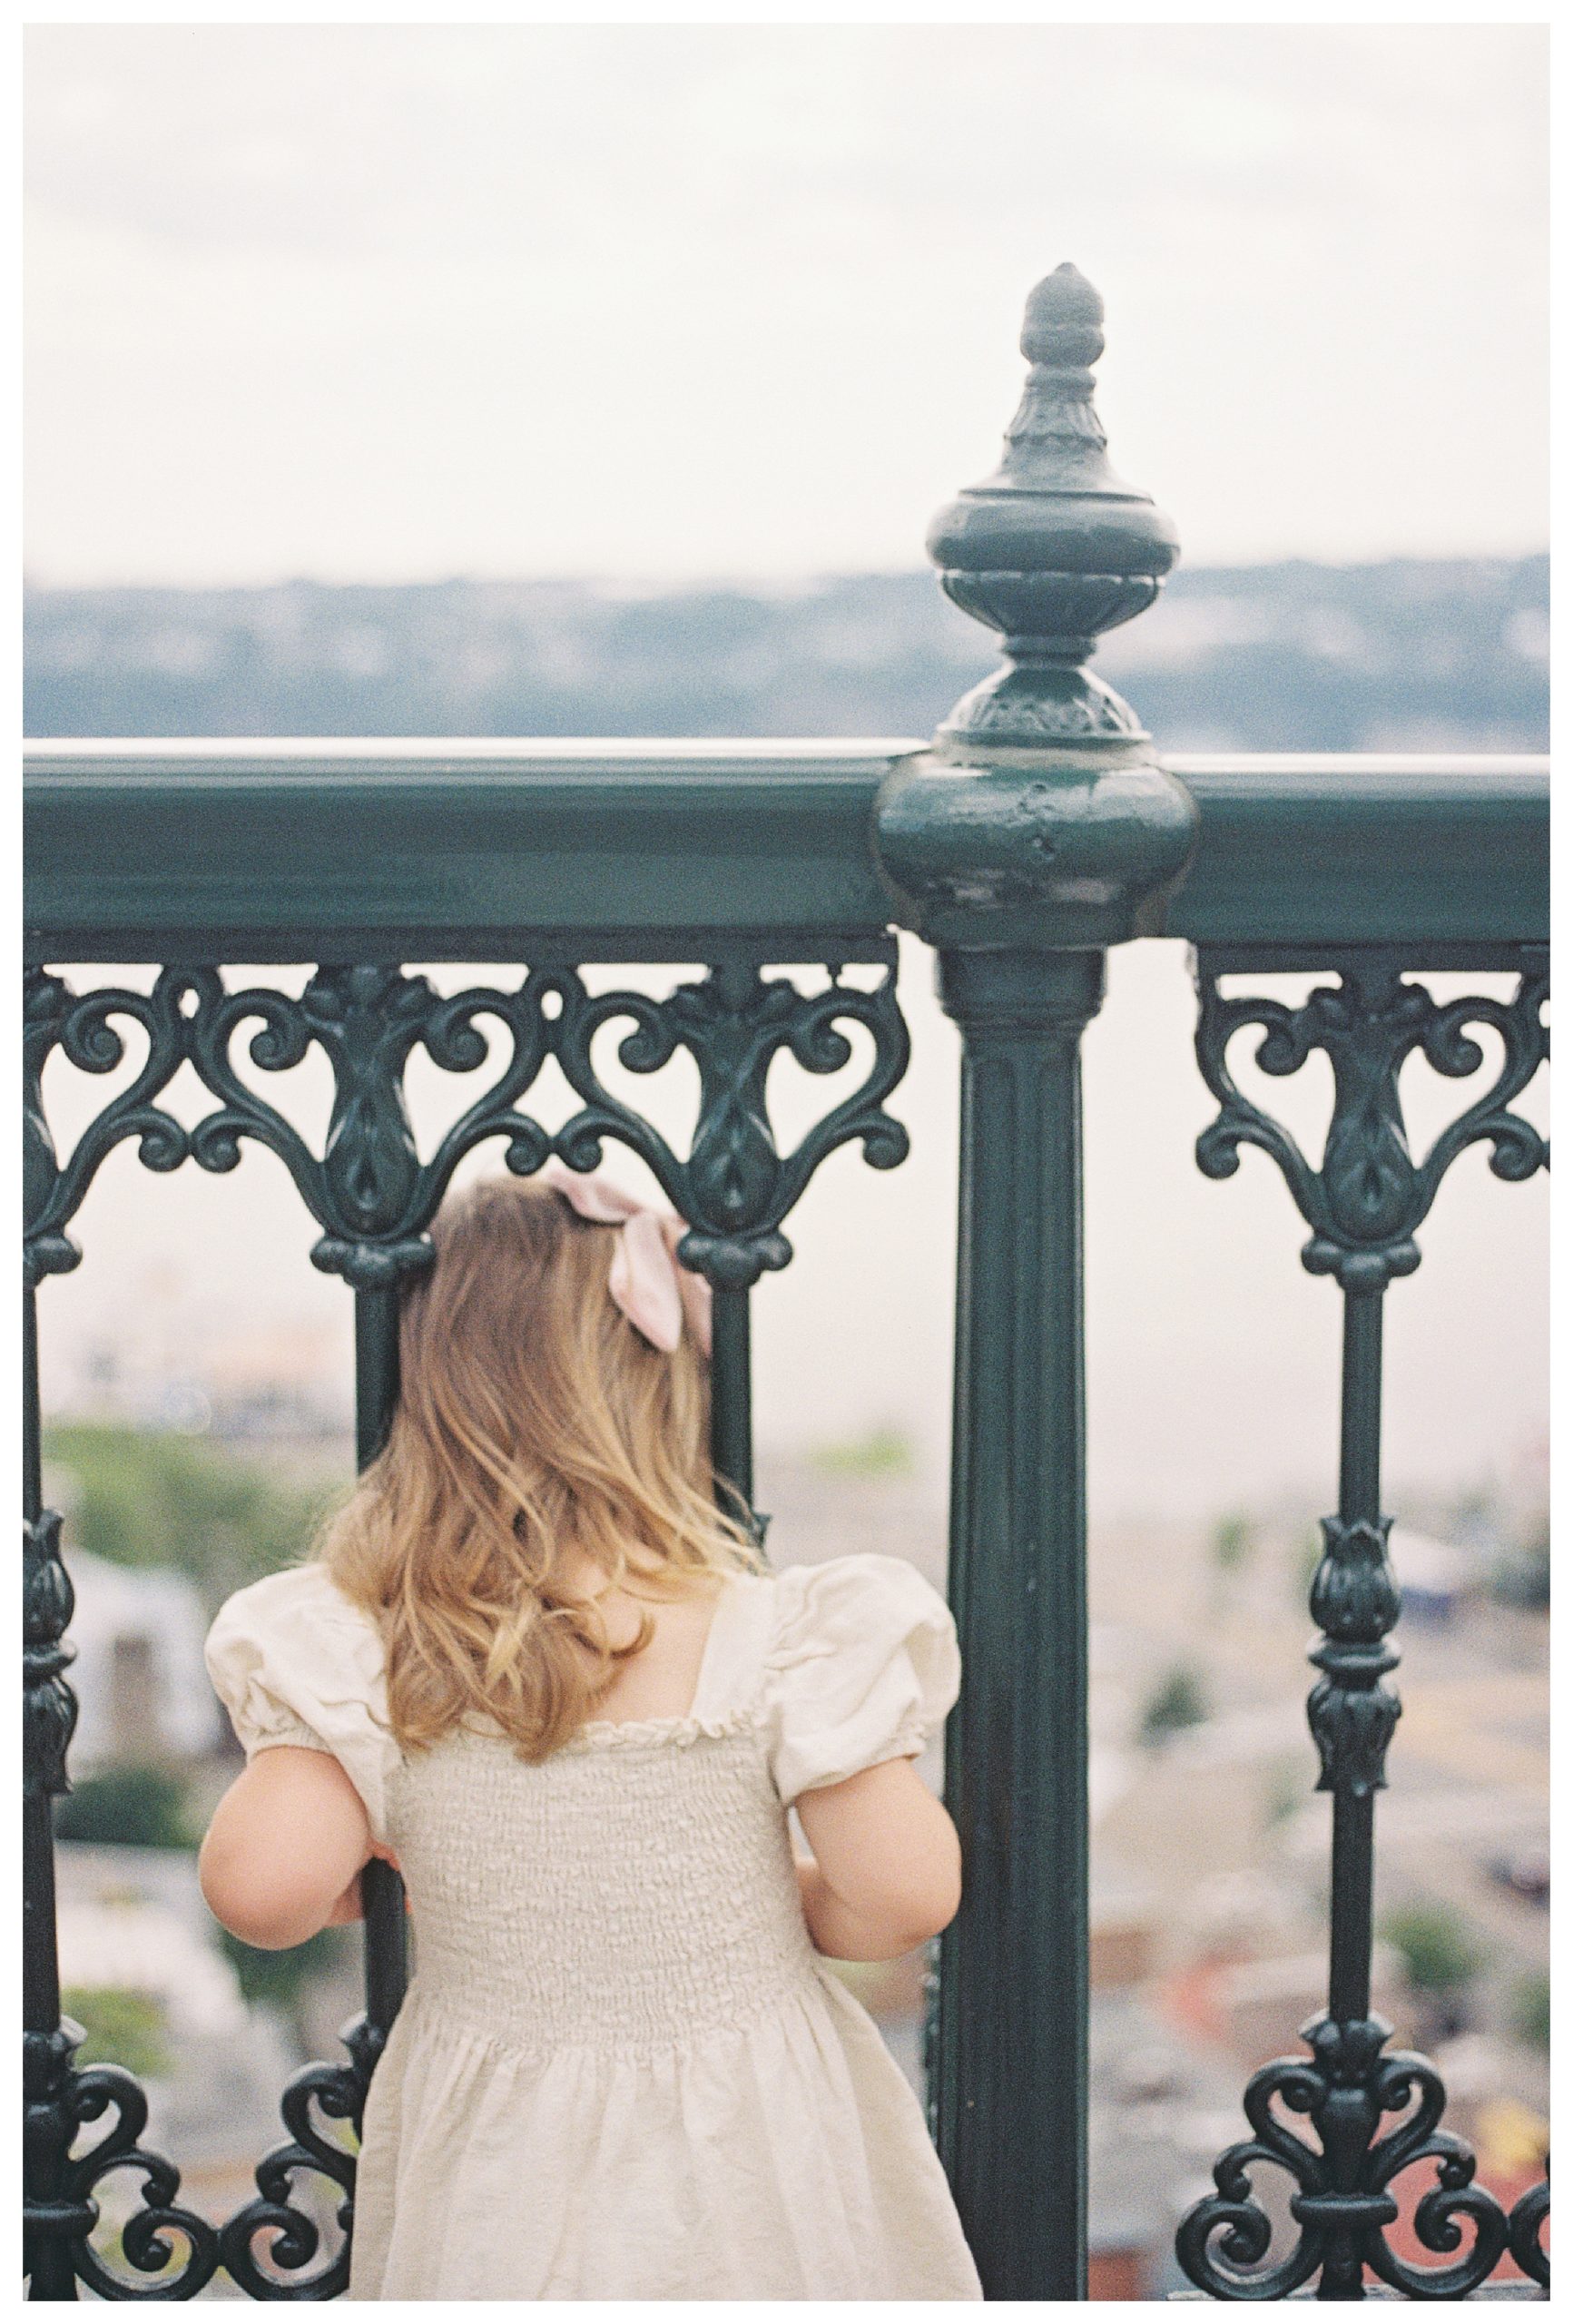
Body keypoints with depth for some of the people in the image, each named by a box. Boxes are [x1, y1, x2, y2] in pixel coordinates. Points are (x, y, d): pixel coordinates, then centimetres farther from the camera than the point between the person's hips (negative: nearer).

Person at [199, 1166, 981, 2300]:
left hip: (493, 2195, 2)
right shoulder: (768, 1637, -15)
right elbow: (906, 1892, -16)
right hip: (750, 2177, -1)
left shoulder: (363, 1654, -12)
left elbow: (261, 1887, -19)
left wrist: (369, 1880, 4)